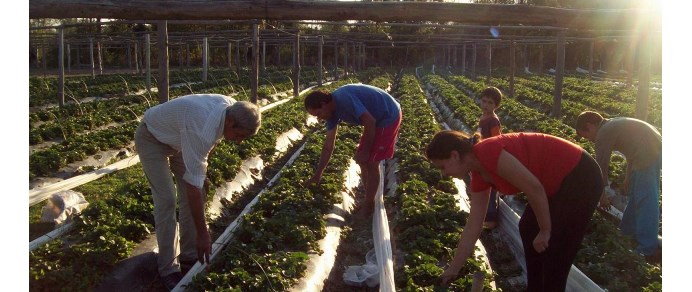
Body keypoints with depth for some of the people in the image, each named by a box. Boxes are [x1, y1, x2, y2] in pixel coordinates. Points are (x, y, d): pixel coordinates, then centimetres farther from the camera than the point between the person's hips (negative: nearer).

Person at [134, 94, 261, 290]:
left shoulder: (231, 107, -19)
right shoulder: (202, 130, -43)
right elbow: (193, 185, -39)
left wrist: (202, 166, 10)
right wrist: (202, 233, -34)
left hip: (177, 137, 8)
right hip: (151, 138, -8)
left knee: (194, 195, 2)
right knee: (166, 200, -15)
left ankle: (190, 254, 15)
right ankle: (168, 268, -4)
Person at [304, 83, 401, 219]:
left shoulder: (344, 98, -28)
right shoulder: (332, 110, 0)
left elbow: (370, 122, -29)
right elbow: (328, 145, 6)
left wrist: (365, 152, -18)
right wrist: (317, 175, 8)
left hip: (388, 116, -9)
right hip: (377, 119, 9)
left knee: (370, 162, -6)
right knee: (362, 161, 11)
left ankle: (368, 207, 7)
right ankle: (369, 202, 23)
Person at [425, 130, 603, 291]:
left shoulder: (487, 153, -24)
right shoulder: (479, 176, 4)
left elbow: (534, 188, -25)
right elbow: (473, 226, 9)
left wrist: (545, 231, -12)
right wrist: (453, 269, 14)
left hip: (580, 178, -10)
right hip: (559, 182, 10)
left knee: (554, 250, -2)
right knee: (528, 228, 20)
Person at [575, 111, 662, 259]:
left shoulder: (603, 133, -5)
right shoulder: (613, 124, 22)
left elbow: (601, 167, -2)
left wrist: (602, 196, 7)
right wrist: (628, 178, 36)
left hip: (647, 154, -10)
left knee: (645, 200, -7)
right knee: (636, 192, 22)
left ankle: (647, 249, -5)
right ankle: (628, 229, 36)